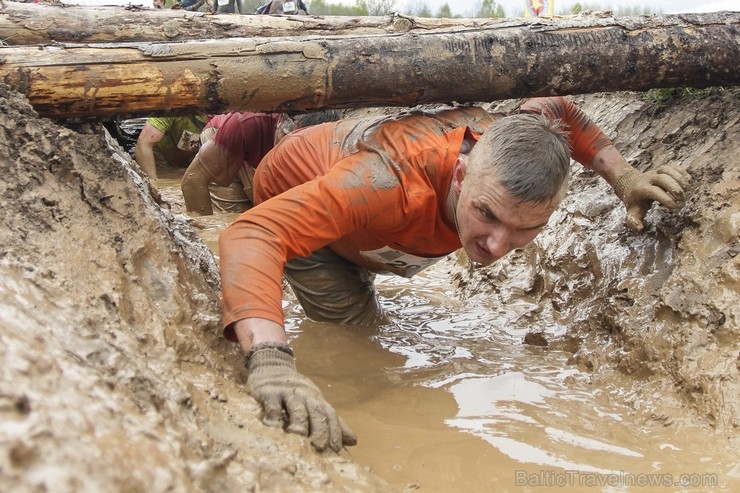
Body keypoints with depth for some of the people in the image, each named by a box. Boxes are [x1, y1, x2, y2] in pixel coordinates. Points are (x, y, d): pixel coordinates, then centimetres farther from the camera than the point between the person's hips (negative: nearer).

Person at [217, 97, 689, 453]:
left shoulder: (509, 144, -35)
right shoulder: (392, 181, -54)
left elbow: (557, 111, -10)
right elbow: (255, 234, -63)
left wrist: (625, 179, -21)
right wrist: (271, 359, -79)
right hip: (291, 203, -5)